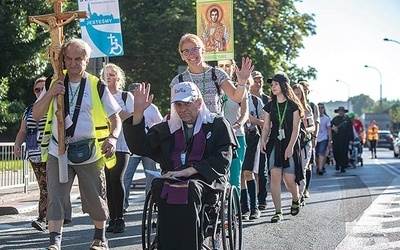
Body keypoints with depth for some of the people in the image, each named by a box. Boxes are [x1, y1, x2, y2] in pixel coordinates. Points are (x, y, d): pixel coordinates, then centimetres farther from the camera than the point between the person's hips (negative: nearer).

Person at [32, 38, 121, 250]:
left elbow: (115, 118, 2)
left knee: (95, 198, 10)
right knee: (56, 197, -10)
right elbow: (36, 115, 4)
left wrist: (112, 138, -18)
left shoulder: (97, 87, 0)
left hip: (89, 154, -1)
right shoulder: (54, 83, 6)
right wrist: (50, 93, -12)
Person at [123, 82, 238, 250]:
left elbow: (222, 159, 0)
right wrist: (138, 112, 3)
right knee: (160, 186, -33)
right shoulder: (167, 129, 25)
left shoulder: (218, 125, 14)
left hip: (206, 179, -3)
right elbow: (139, 148, 14)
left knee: (188, 189, -37)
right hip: (172, 178, 3)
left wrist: (190, 171, -12)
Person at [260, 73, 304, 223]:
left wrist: (290, 146, -14)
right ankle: (278, 212, -8)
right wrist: (263, 141, -9)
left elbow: (296, 128, -5)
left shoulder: (293, 105, 0)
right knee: (275, 176, -12)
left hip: (290, 144, -3)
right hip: (274, 143, 3)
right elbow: (266, 127, 9)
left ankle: (296, 199, 30)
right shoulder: (270, 106, 11)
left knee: (289, 180, -4)